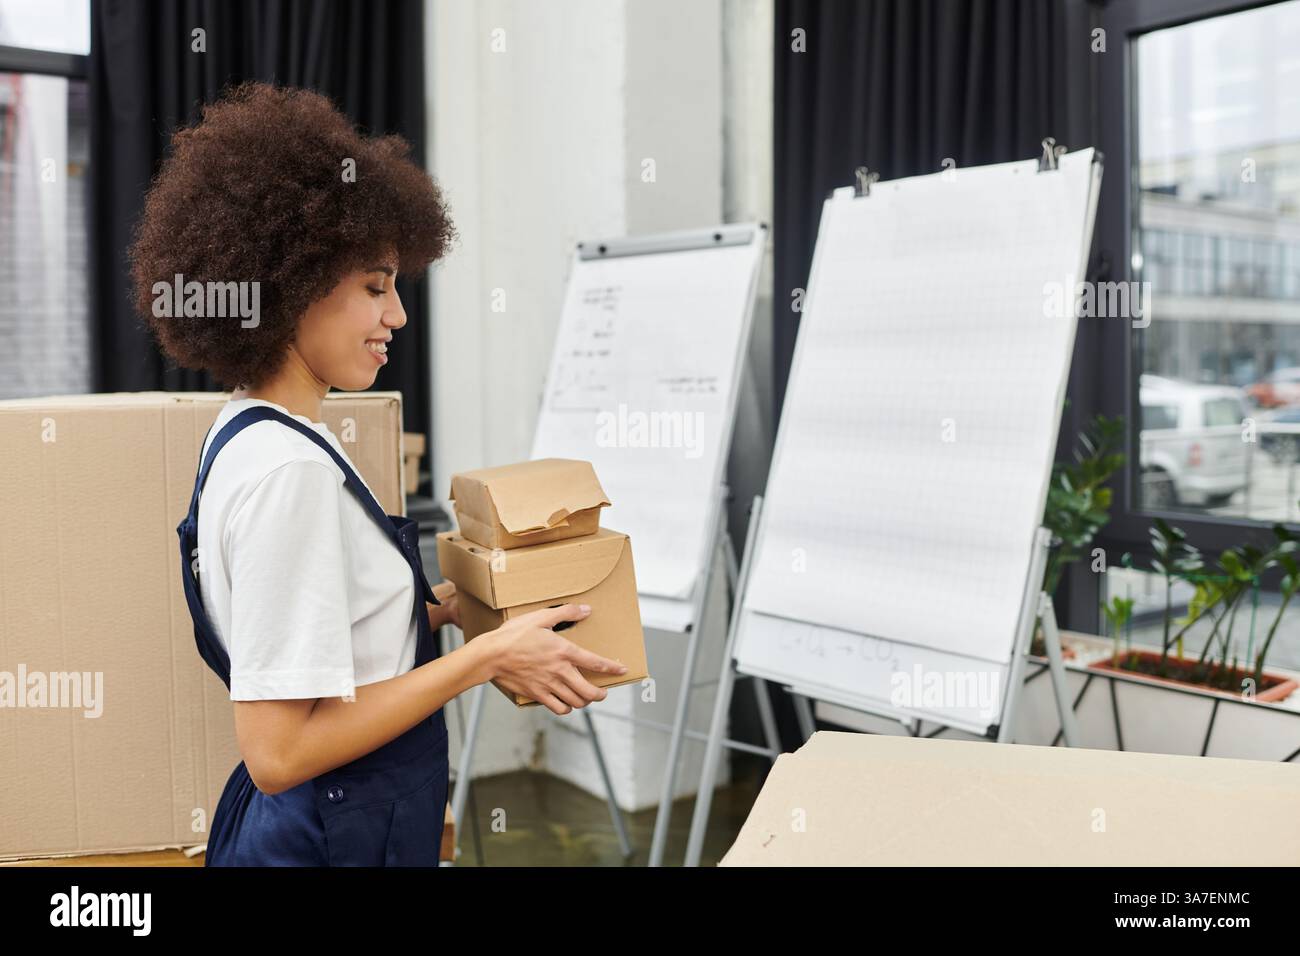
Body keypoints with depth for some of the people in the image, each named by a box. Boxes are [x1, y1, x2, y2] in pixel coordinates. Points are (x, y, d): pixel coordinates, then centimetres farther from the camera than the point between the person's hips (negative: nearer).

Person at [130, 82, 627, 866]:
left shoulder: (252, 432, 3)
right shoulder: (288, 470, -25)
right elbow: (279, 750, -26)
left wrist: (434, 608, 6)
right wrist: (486, 656, -21)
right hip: (339, 833, -9)